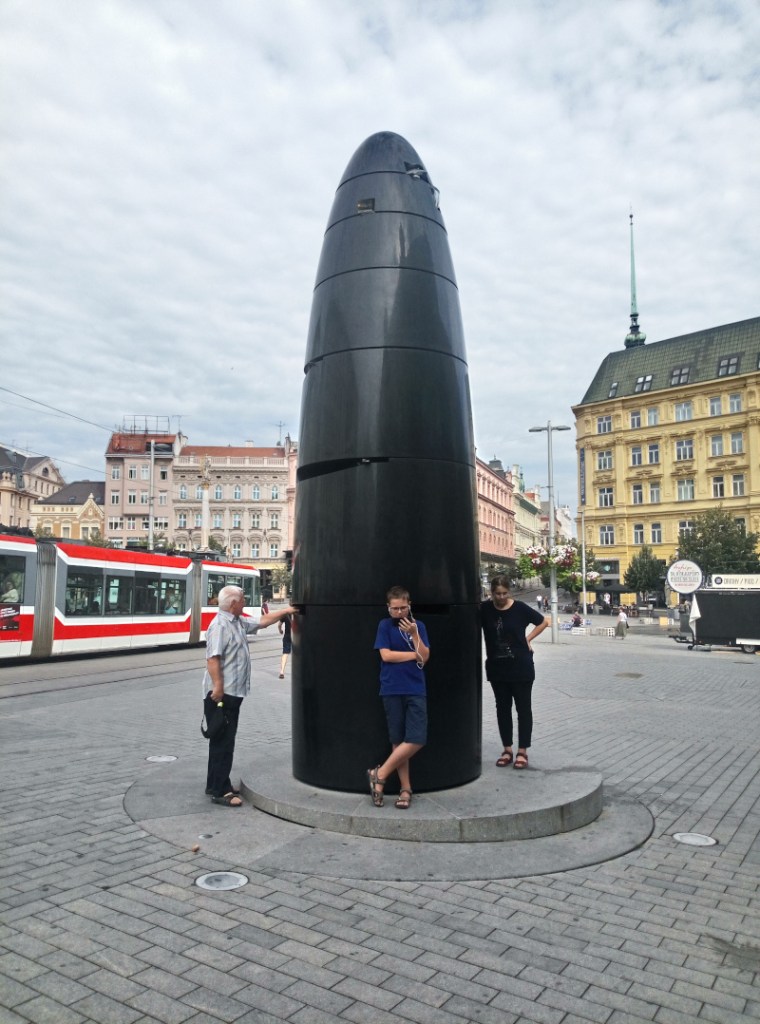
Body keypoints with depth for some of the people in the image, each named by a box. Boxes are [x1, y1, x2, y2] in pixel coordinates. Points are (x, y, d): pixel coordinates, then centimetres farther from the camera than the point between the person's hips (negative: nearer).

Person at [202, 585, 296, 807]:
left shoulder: (239, 622, 13)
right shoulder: (220, 625, -17)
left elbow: (261, 622, 27)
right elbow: (212, 659, -24)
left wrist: (285, 611, 25)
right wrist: (218, 689, -28)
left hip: (233, 693, 10)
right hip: (221, 694, -10)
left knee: (226, 741, 15)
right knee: (223, 742, -4)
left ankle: (216, 785, 25)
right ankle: (219, 792, 2)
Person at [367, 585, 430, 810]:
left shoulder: (418, 626, 7)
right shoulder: (385, 625, 2)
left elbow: (425, 657, 0)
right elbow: (386, 655, -8)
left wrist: (414, 633, -13)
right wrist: (414, 655, -3)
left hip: (416, 690, 2)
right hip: (392, 690, -2)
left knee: (417, 740, -8)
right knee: (398, 740, 3)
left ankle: (380, 774, 6)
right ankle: (405, 788, 15)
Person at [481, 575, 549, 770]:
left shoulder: (520, 608, -9)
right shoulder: (485, 609, -5)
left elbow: (544, 622, 4)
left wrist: (528, 638, -4)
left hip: (521, 666, -2)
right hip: (496, 667, 2)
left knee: (523, 708, 5)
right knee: (502, 708, 11)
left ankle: (522, 751, 14)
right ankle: (507, 749, 22)